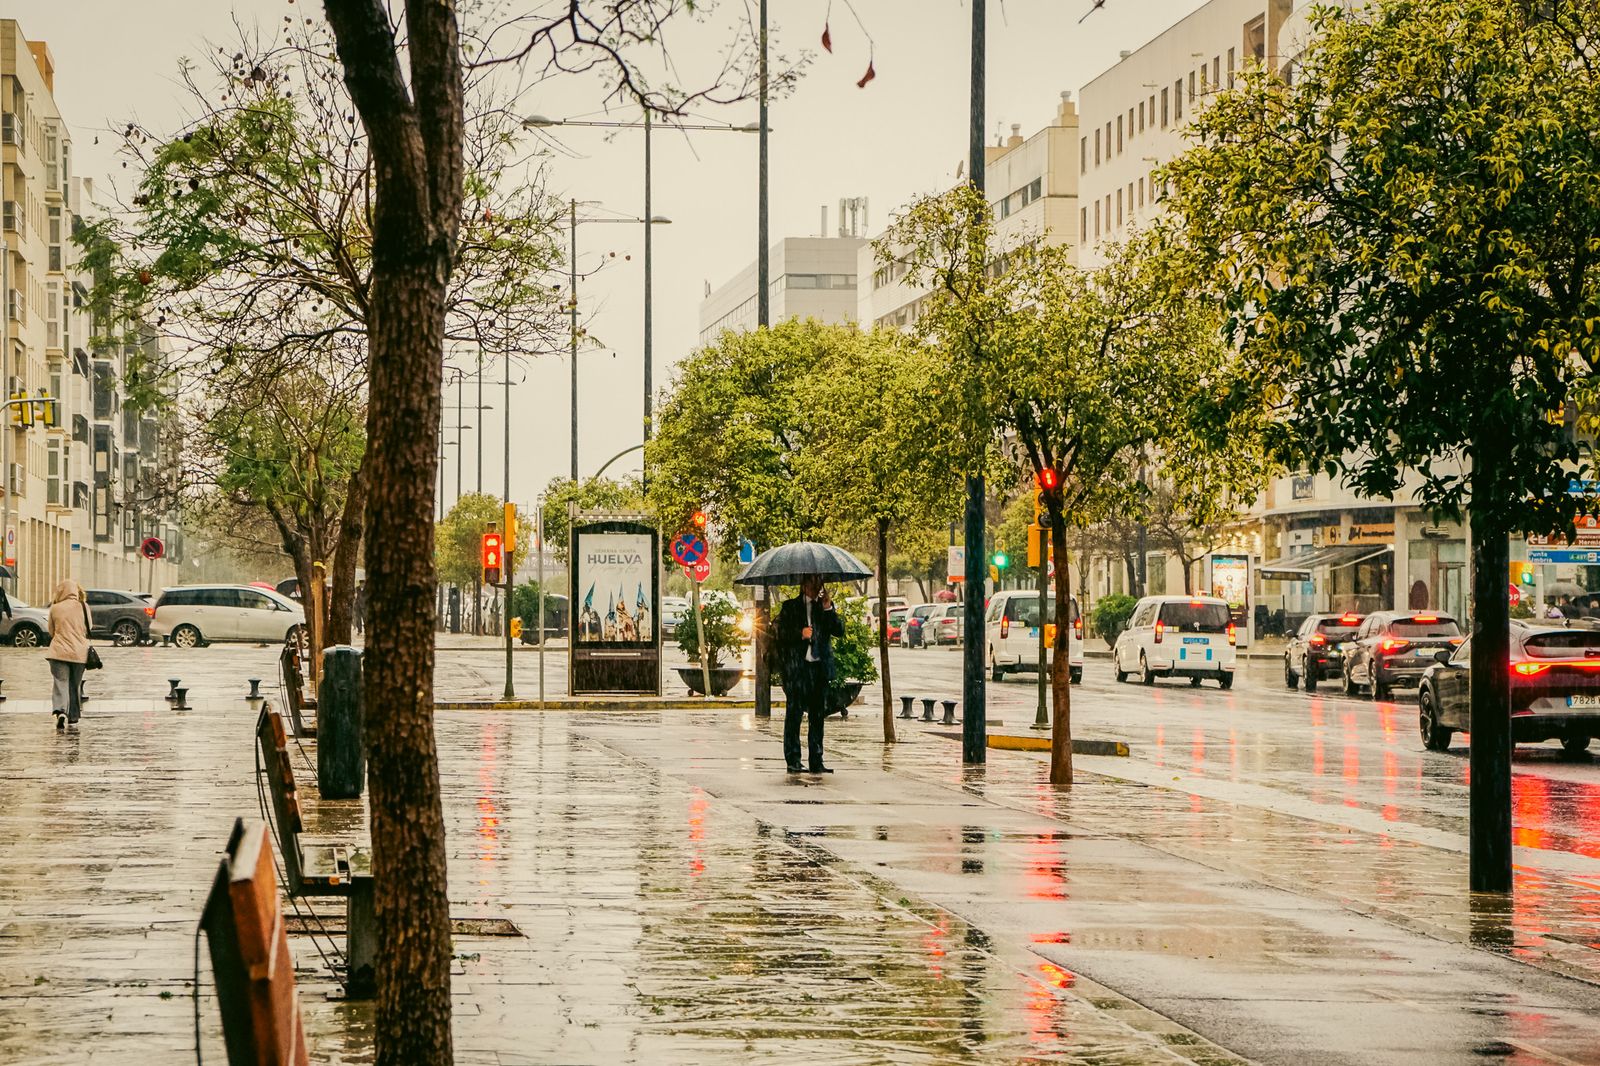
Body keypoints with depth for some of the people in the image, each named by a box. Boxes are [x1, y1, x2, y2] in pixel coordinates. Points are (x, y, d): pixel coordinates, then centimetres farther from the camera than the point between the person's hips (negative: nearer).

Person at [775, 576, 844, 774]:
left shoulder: (826, 606, 15)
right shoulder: (790, 607, 6)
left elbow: (840, 631, 4)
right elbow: (782, 634, 0)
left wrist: (828, 609, -5)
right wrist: (800, 634, -15)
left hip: (819, 667, 3)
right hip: (797, 668, -3)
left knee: (818, 716, 5)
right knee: (794, 714, -3)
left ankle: (816, 761, 8)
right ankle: (793, 761, 0)